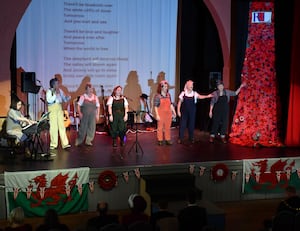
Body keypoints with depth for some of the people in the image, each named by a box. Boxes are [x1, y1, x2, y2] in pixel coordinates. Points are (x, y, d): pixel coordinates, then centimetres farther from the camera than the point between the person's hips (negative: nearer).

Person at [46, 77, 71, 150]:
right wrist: (55, 94, -18)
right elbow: (49, 100, -17)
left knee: (62, 126, 1)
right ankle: (53, 144, 4)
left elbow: (64, 99, 13)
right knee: (53, 127, -4)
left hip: (59, 108, 5)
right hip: (52, 109, -5)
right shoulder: (49, 91, -4)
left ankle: (65, 143, 0)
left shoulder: (60, 90, 11)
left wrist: (68, 97, -7)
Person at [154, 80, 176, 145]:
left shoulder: (168, 95, 6)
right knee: (160, 127, 3)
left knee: (168, 127, 8)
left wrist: (174, 112, 8)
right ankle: (160, 140, 14)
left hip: (168, 113, 4)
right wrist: (157, 115, -14)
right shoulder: (157, 96, -9)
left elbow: (171, 104, 12)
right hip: (161, 113, -4)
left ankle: (168, 140, 17)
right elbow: (155, 106, -9)